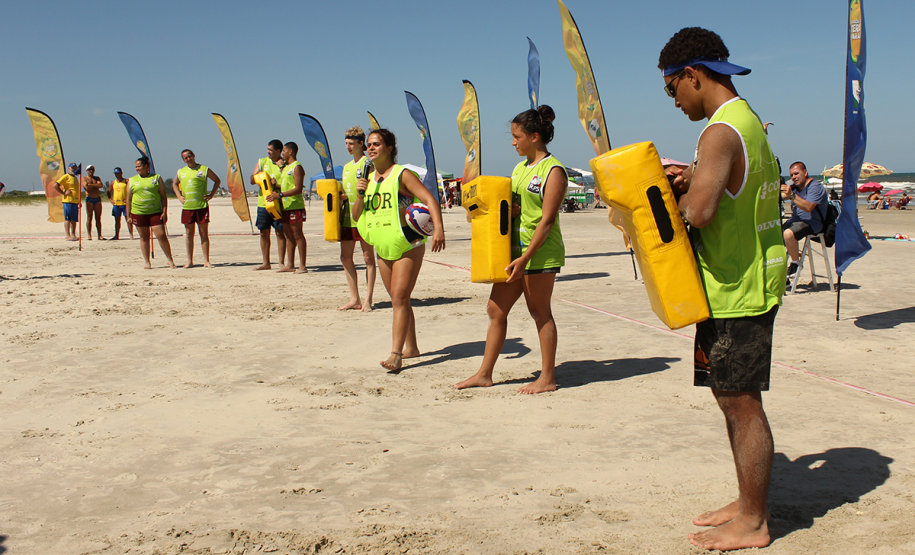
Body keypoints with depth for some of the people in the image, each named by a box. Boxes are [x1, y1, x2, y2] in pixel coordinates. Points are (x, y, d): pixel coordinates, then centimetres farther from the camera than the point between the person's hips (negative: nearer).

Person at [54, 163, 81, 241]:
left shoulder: (75, 178, 21)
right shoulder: (66, 177, -5)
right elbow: (55, 185, -13)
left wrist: (79, 202, 21)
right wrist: (63, 193, -13)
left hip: (75, 201, 8)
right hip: (68, 201, -8)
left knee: (74, 220, 8)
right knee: (67, 219, -5)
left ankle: (73, 235, 14)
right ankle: (68, 236, -6)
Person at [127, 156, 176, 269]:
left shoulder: (156, 178, 6)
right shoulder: (132, 181, 10)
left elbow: (163, 196, 4)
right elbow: (129, 199, 11)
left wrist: (165, 212, -4)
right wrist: (128, 215, 5)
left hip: (156, 212, -2)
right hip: (138, 212, 2)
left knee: (161, 235, -8)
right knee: (144, 237, 6)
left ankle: (170, 260, 3)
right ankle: (147, 262, 13)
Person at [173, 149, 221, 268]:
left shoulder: (204, 169, 0)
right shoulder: (181, 172, 10)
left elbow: (217, 180, 10)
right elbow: (174, 184, 26)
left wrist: (211, 195, 1)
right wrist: (179, 196, 11)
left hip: (202, 206, -3)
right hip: (187, 207, 3)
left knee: (204, 234, 0)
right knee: (189, 234, 6)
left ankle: (206, 261, 4)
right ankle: (190, 261, 10)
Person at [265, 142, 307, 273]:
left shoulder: (297, 167, -9)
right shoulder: (285, 167, 20)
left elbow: (298, 189, -19)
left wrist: (280, 195, -24)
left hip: (295, 206, -9)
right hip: (285, 207, 9)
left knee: (297, 235, -7)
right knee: (289, 236, 10)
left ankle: (302, 266, -6)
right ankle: (290, 265, 14)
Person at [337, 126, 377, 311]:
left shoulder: (368, 164, -4)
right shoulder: (347, 166, 20)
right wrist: (339, 197, 9)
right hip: (347, 217, 8)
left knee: (368, 257, -1)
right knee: (345, 257, 7)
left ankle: (368, 300, 1)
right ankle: (355, 299, 14)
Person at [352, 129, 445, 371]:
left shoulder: (402, 175, -9)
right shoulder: (368, 179, 11)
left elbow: (429, 199, -20)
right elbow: (356, 216, 12)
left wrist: (438, 228, -36)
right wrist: (360, 195, -7)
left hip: (408, 246, -7)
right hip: (383, 248, 7)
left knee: (400, 298, -14)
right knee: (398, 300, 13)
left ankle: (396, 354, -16)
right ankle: (411, 347, 25)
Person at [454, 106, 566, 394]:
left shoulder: (553, 171, -11)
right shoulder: (520, 167, 15)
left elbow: (547, 220, -17)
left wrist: (525, 257, -21)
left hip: (541, 251, -8)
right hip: (515, 248, 9)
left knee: (540, 312, 0)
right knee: (496, 309, 8)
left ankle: (547, 378, 12)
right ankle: (485, 374, 17)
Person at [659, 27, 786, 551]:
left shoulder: (720, 132, -19)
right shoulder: (748, 120, 14)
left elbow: (699, 212, -32)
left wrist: (680, 197, -11)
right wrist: (693, 180, 9)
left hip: (735, 289, -10)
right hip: (749, 281, 10)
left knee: (741, 404, -1)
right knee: (736, 399, 17)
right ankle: (750, 504, 28)